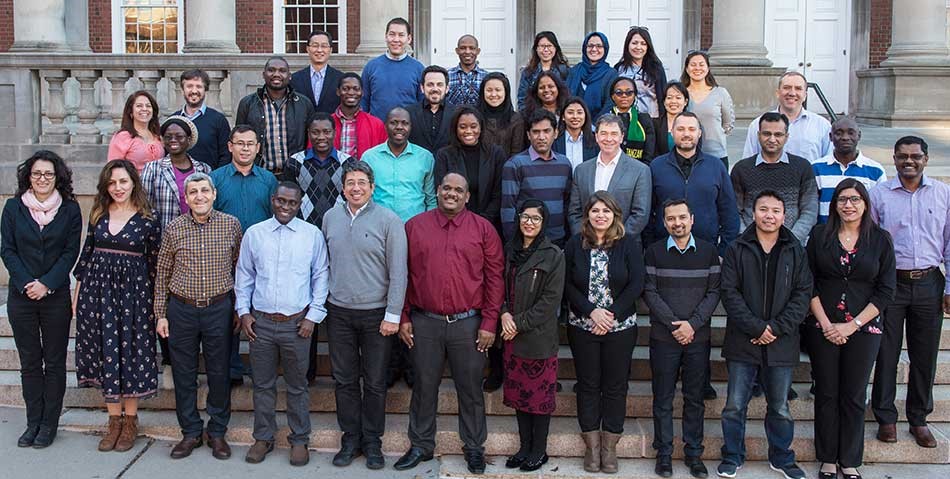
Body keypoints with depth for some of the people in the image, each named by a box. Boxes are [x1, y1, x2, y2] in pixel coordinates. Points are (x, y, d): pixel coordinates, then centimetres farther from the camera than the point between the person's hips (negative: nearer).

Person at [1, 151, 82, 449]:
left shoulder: (70, 209, 0)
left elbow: (71, 252, -3)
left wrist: (47, 284, -13)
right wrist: (26, 284, -12)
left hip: (56, 296, -1)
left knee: (54, 362, 4)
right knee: (29, 362, 8)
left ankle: (49, 423, 14)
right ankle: (33, 422, 17)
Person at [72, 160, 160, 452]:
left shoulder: (147, 220, -4)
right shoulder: (98, 215, 7)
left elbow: (154, 263, -1)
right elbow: (86, 254, 12)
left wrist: (156, 302, -2)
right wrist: (77, 294, 11)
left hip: (133, 292, -3)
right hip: (97, 291, 4)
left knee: (131, 353, 2)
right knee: (105, 354, 7)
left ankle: (130, 422, 16)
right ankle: (114, 421, 19)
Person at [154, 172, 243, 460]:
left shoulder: (231, 225, -2)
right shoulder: (173, 229, -1)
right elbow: (162, 275, 6)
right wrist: (161, 314, 4)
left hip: (219, 308, -1)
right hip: (181, 310, 1)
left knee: (219, 372, 7)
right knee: (184, 374, 8)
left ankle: (217, 432, 22)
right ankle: (190, 433, 22)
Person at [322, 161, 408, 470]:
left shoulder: (389, 221, -7)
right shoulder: (331, 217, 5)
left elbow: (398, 272, -8)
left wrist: (393, 315, -11)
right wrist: (321, 303, 9)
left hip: (375, 314, -3)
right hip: (339, 313, 3)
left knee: (375, 383, 6)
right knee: (344, 380, 10)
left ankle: (372, 441, 20)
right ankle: (350, 438, 23)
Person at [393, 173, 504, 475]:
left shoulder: (483, 229, 1)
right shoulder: (414, 227, 4)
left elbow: (495, 277, 0)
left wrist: (489, 323, -4)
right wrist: (403, 318, 3)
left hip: (468, 324, -1)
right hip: (424, 323, 1)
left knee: (470, 389, 9)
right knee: (424, 387, 12)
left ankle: (474, 447, 24)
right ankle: (421, 445, 27)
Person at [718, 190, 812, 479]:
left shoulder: (795, 251, 4)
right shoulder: (737, 250, 0)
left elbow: (803, 294, -1)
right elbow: (729, 292, -6)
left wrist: (776, 328, -12)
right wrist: (756, 327, -15)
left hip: (781, 344, 1)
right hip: (743, 342, -1)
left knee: (780, 407, 12)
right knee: (735, 406, 4)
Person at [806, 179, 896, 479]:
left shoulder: (880, 239, 1)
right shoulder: (819, 235, 1)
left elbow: (886, 291, -2)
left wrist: (852, 325, -9)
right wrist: (825, 323, -9)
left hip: (863, 329, 0)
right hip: (823, 328, 0)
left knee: (854, 396, 7)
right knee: (826, 394, 7)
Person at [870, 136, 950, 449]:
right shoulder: (879, 194, 1)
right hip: (890, 282, -1)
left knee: (925, 354, 8)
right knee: (886, 353, 4)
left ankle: (919, 418, 23)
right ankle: (886, 417, 17)